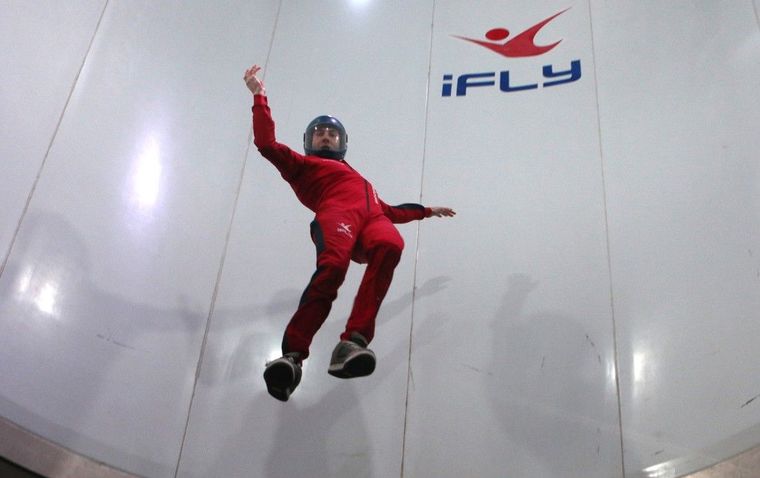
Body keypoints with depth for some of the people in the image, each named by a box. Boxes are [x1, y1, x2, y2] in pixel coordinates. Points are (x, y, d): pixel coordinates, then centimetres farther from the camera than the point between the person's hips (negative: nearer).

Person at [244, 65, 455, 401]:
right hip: (336, 211, -4)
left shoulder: (359, 178, 48)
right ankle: (292, 356, -46)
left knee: (390, 245, -36)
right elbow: (266, 143, 18)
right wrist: (259, 97, 14)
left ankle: (353, 344, -50)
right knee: (333, 265, -38)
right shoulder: (301, 165, 34)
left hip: (373, 218, 4)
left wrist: (426, 211, 52)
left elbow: (390, 211, 49)